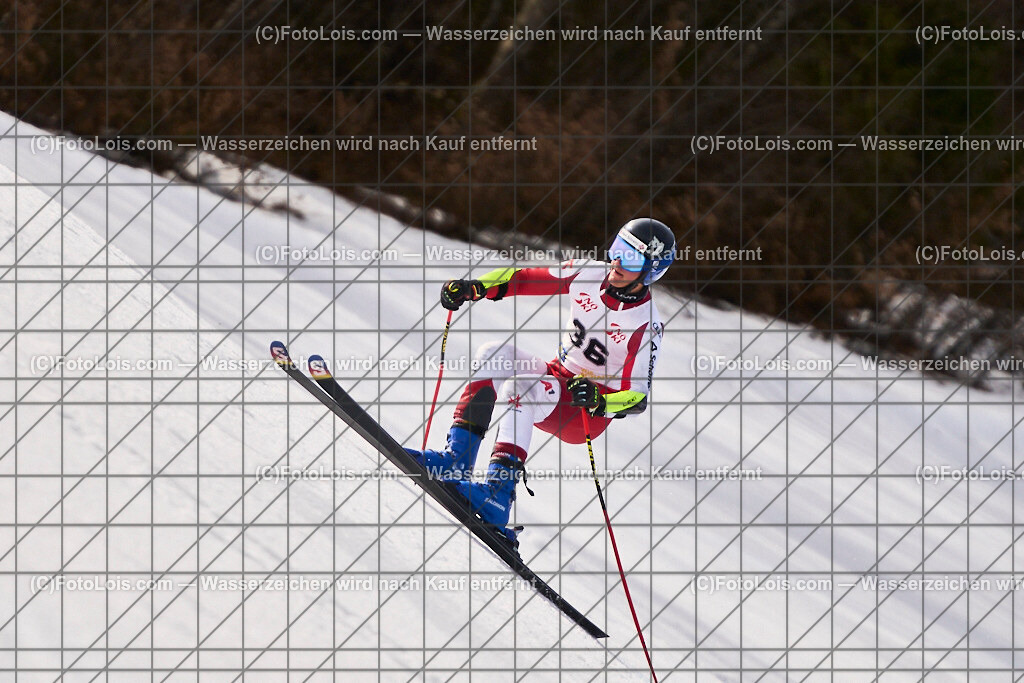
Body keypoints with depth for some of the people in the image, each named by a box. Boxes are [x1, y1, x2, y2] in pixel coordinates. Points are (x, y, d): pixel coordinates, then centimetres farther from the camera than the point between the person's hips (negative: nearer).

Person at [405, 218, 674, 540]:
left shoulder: (647, 326, -17)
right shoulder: (588, 275, -2)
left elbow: (638, 397, -18)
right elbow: (526, 279, 3)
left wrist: (598, 401, -38)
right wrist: (475, 287, -13)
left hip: (590, 414, -6)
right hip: (558, 377, 6)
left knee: (519, 389, -33)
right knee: (493, 354, -19)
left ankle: (499, 495, -45)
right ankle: (456, 461, -26)